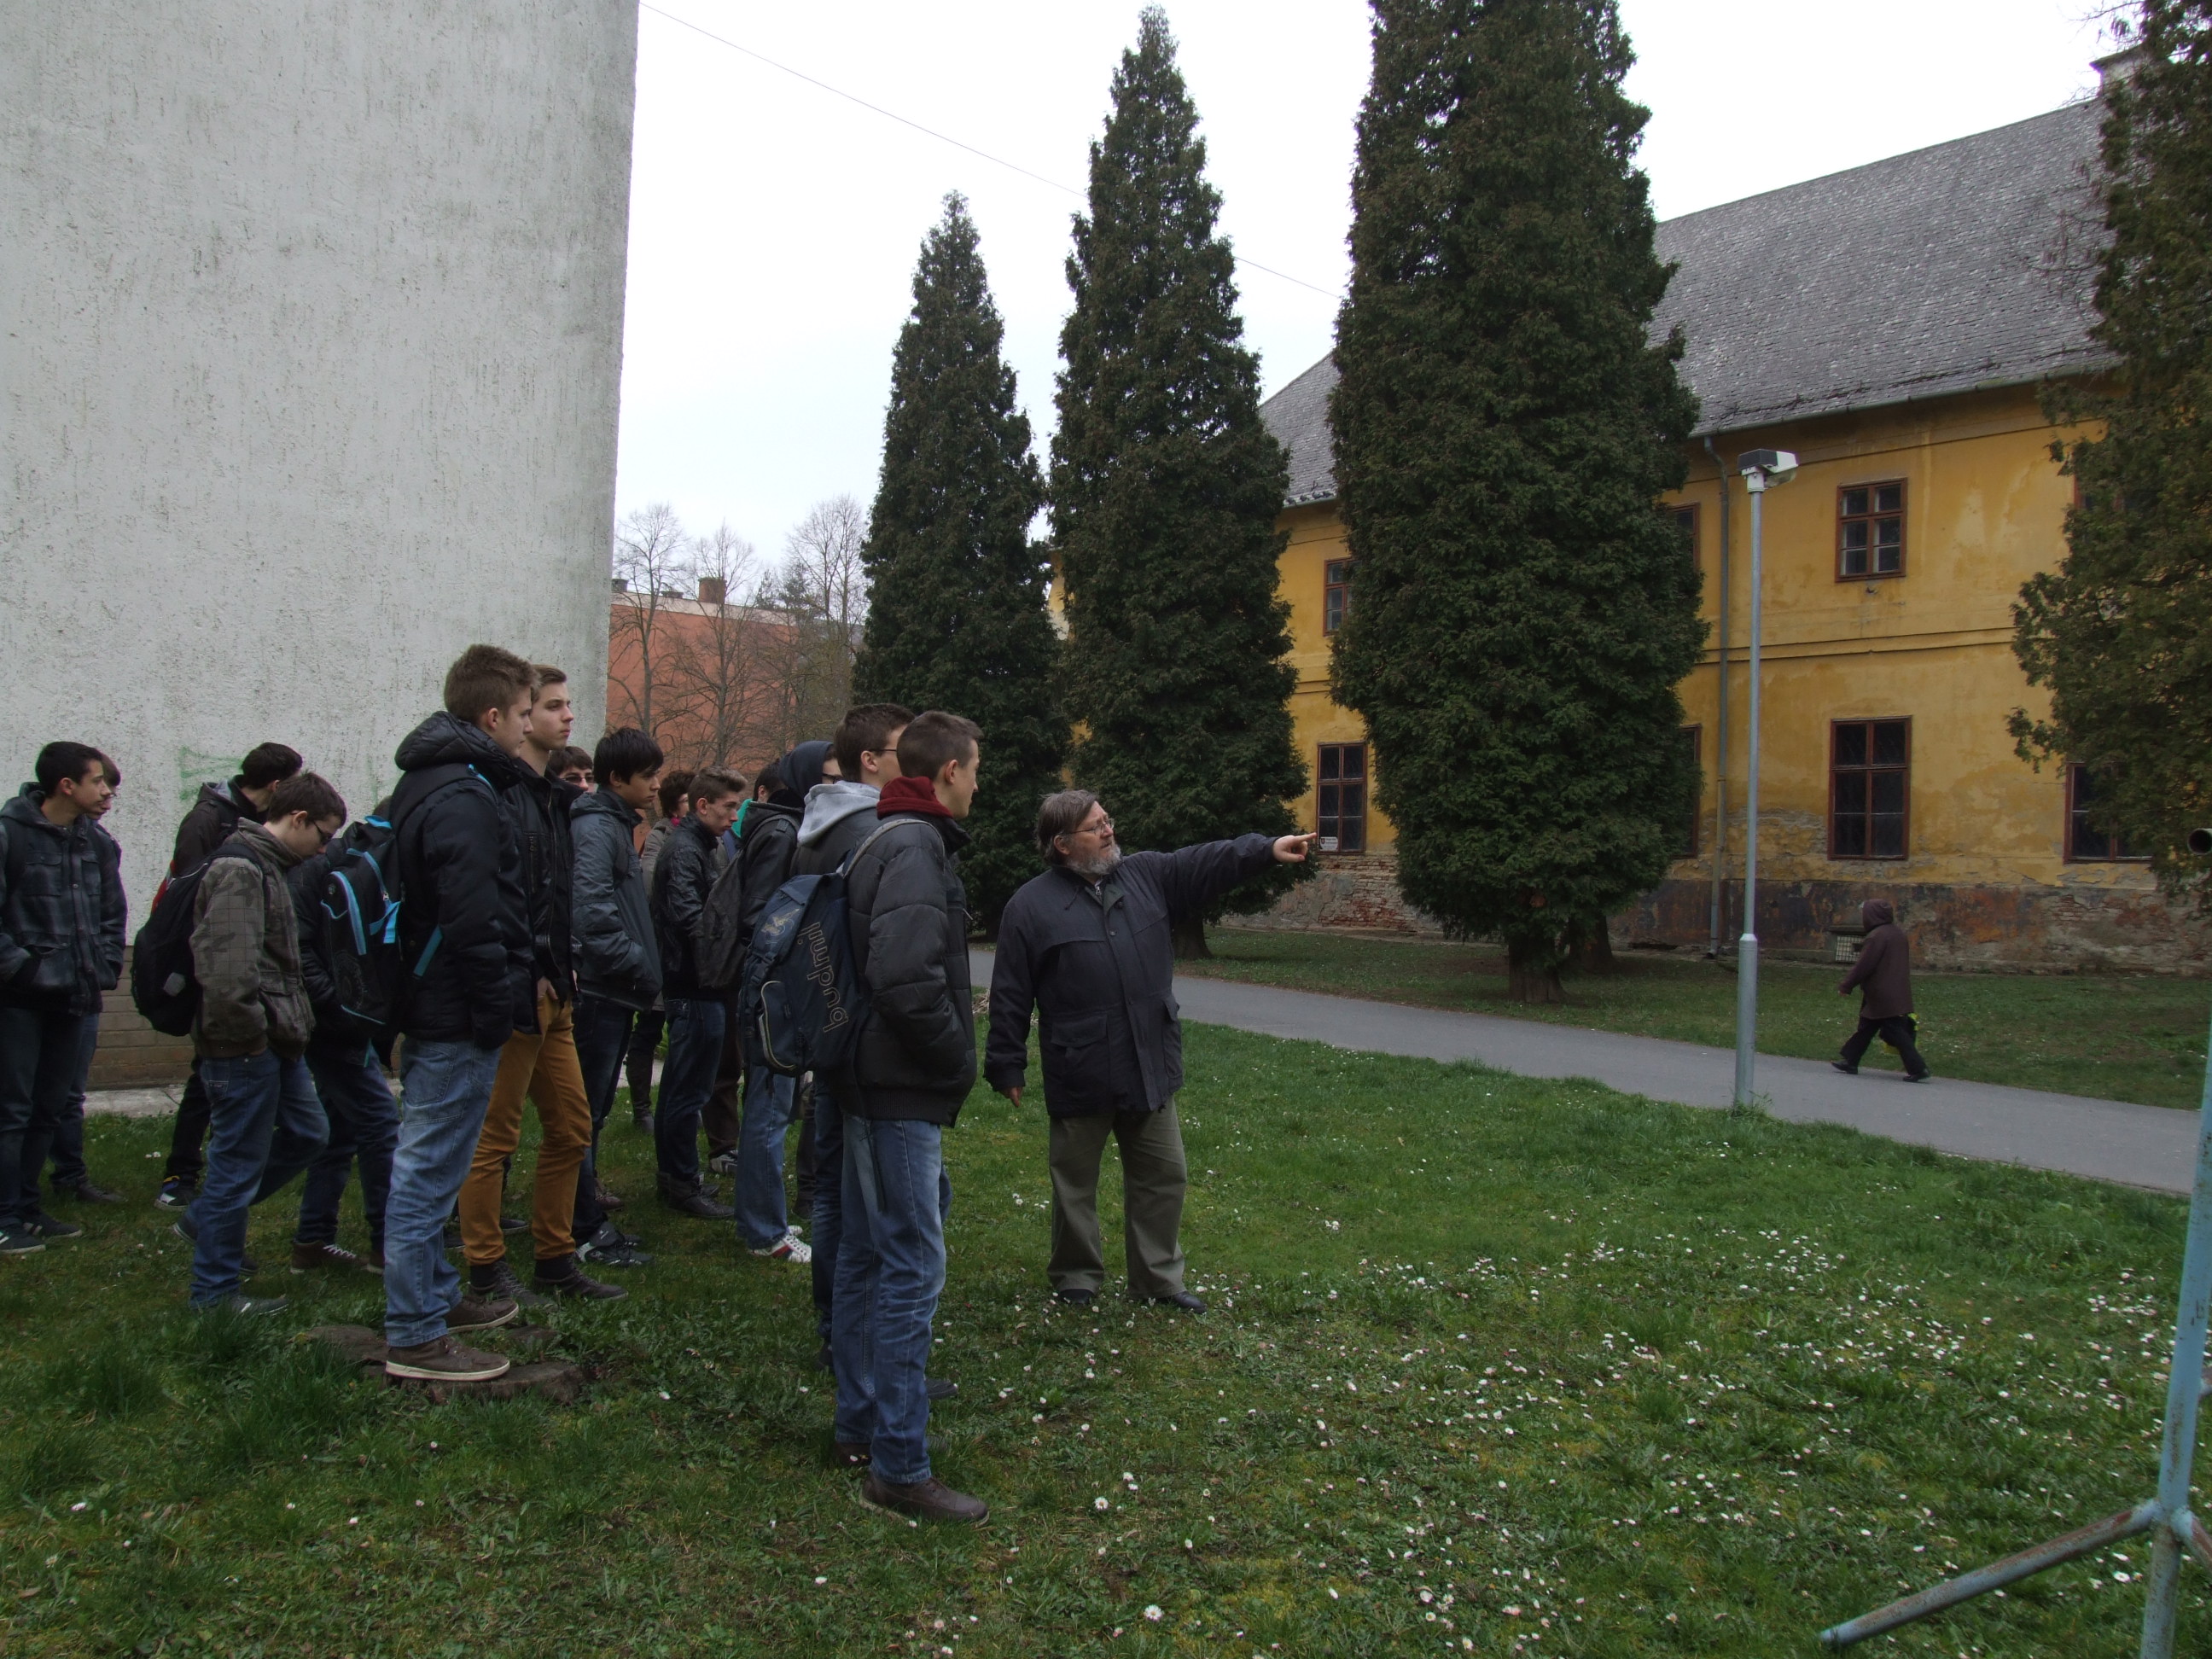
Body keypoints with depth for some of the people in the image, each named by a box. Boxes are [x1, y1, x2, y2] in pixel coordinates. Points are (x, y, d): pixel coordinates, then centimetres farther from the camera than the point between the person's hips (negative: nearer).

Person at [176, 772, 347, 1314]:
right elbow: (226, 968, -27)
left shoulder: (267, 866, 16)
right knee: (238, 1163, 0)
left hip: (273, 1045, 10)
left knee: (308, 1132, 18)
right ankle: (216, 1291, 12)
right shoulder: (238, 870, -18)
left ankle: (208, 1218, 31)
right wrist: (252, 1033, -19)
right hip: (244, 1047, -10)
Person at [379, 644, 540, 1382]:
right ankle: (414, 1336, 5)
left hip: (430, 1008, 11)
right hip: (459, 1020, -11)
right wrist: (497, 1011, -17)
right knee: (429, 1170, -3)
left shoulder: (428, 781, 15)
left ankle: (434, 1295, 33)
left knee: (427, 1165, 19)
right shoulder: (464, 798, -19)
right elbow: (472, 921, -25)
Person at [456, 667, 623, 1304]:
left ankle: (555, 1259, 24)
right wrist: (527, 977, -18)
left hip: (554, 994, 10)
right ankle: (486, 1269, 13)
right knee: (495, 1137, 1)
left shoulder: (554, 797, 17)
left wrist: (566, 967, 11)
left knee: (571, 1128, 13)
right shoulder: (499, 794, -14)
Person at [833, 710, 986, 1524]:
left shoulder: (883, 838, 14)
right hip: (905, 1091, -11)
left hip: (872, 1083, 11)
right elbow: (906, 975, -29)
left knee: (866, 1257, 17)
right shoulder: (915, 846, -17)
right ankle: (899, 1466, 1)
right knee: (913, 1267, -5)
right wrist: (957, 1056, -15)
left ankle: (859, 1426, 30)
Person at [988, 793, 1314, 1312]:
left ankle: (1159, 1278, 27)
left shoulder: (1148, 876, 6)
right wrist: (1007, 1067, -6)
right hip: (1079, 1075, -4)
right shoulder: (1031, 906, -8)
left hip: (1151, 1069, 5)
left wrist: (1267, 849, -18)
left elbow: (1208, 862, -3)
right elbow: (1010, 996, -6)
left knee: (1164, 1176, 12)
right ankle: (1076, 1276, 29)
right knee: (1076, 1184, 10)